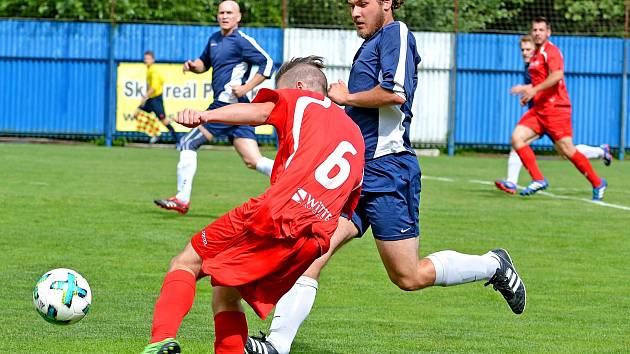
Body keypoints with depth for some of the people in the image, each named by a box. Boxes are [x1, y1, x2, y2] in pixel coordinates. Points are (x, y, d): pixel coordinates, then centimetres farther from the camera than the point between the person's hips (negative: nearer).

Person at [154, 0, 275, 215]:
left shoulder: (241, 41, -8)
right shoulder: (215, 39, 19)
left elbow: (267, 63, -13)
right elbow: (205, 63, 34)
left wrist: (246, 88, -18)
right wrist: (194, 65, 11)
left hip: (228, 105, -9)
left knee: (188, 143, -3)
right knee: (253, 161, 2)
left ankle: (182, 199, 1)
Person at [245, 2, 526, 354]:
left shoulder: (395, 33, -7)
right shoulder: (371, 44, 21)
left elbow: (396, 92, -23)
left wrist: (347, 98, -10)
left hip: (386, 173, -9)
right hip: (354, 173, 9)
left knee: (410, 277, 0)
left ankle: (494, 266, 20)